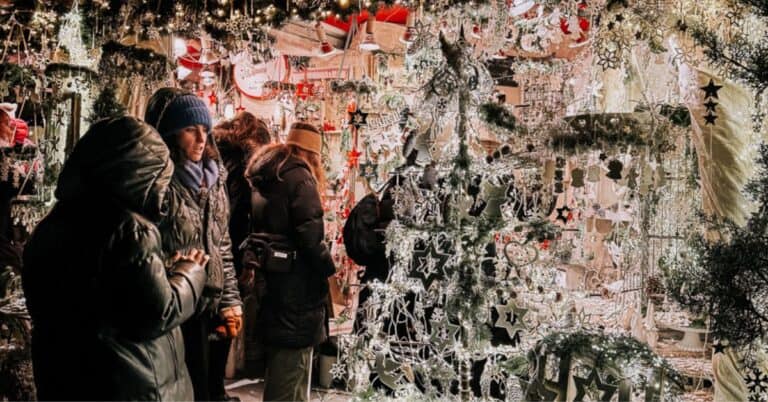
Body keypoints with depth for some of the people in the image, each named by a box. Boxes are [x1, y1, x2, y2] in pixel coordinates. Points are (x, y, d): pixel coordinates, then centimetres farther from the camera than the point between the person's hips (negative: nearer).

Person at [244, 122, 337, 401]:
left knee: (277, 375, 19)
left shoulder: (261, 178, 15)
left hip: (269, 279, 9)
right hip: (296, 288, -9)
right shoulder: (299, 177, -11)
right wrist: (330, 269, -9)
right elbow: (310, 235, -20)